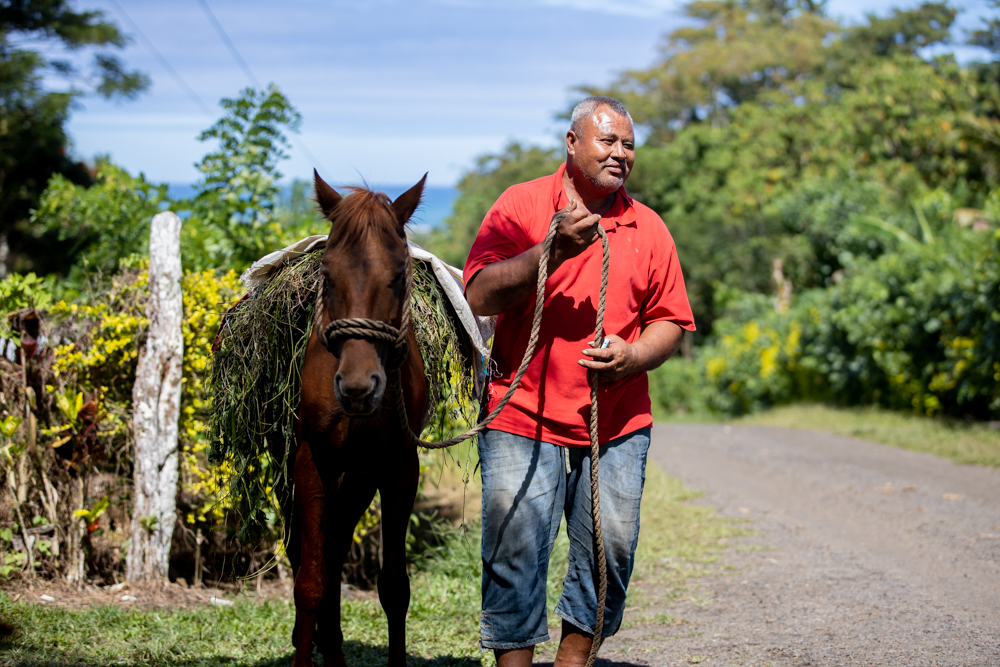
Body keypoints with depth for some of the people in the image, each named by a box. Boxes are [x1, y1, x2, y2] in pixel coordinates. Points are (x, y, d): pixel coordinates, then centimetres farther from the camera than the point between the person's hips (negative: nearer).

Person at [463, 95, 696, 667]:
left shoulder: (648, 228, 10)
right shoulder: (521, 206, 0)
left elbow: (671, 322, 11)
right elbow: (480, 296, -10)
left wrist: (632, 356, -11)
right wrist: (553, 250, -21)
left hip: (618, 423, 3)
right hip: (523, 418, -3)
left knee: (611, 550, 3)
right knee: (516, 550, -5)